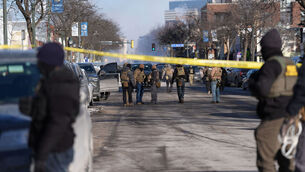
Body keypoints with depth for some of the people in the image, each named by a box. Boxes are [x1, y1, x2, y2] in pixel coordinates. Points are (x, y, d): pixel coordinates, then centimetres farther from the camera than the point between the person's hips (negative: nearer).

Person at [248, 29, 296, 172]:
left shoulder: (270, 65, -12)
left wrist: (252, 82, -3)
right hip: (290, 117, 9)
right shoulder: (290, 64, 14)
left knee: (265, 160, -4)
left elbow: (261, 90, -23)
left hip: (274, 117, -9)